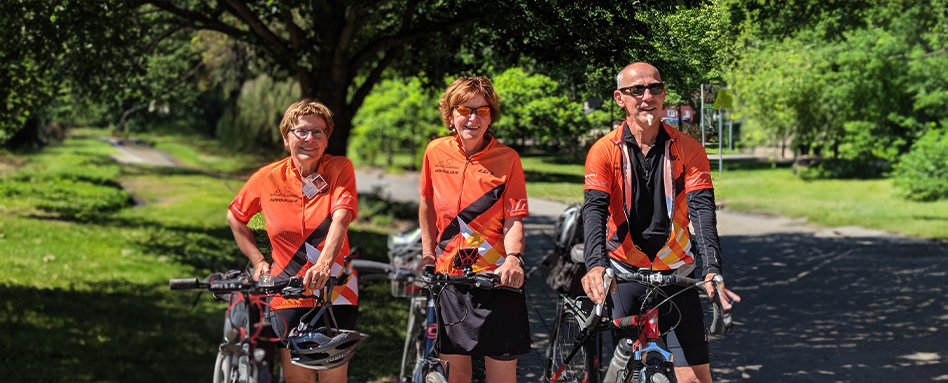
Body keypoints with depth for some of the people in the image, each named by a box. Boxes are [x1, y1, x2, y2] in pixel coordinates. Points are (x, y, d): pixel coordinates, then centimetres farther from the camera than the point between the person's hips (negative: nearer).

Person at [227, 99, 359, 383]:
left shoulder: (340, 169, -6)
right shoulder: (268, 178, -1)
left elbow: (340, 219, -22)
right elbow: (235, 217, 16)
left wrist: (324, 264, -39)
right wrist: (258, 261, 7)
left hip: (335, 293, -1)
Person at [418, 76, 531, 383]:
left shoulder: (507, 158, -6)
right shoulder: (436, 152, 2)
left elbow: (514, 220, -9)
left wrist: (513, 258, -27)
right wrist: (428, 252, 16)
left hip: (496, 277, -2)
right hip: (448, 275, 3)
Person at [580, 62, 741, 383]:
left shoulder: (688, 150, -2)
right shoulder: (604, 151, -4)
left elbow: (702, 210, -12)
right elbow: (595, 210, -16)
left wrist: (712, 271, -28)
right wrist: (596, 265, -35)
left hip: (675, 275, 0)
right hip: (623, 276, 0)